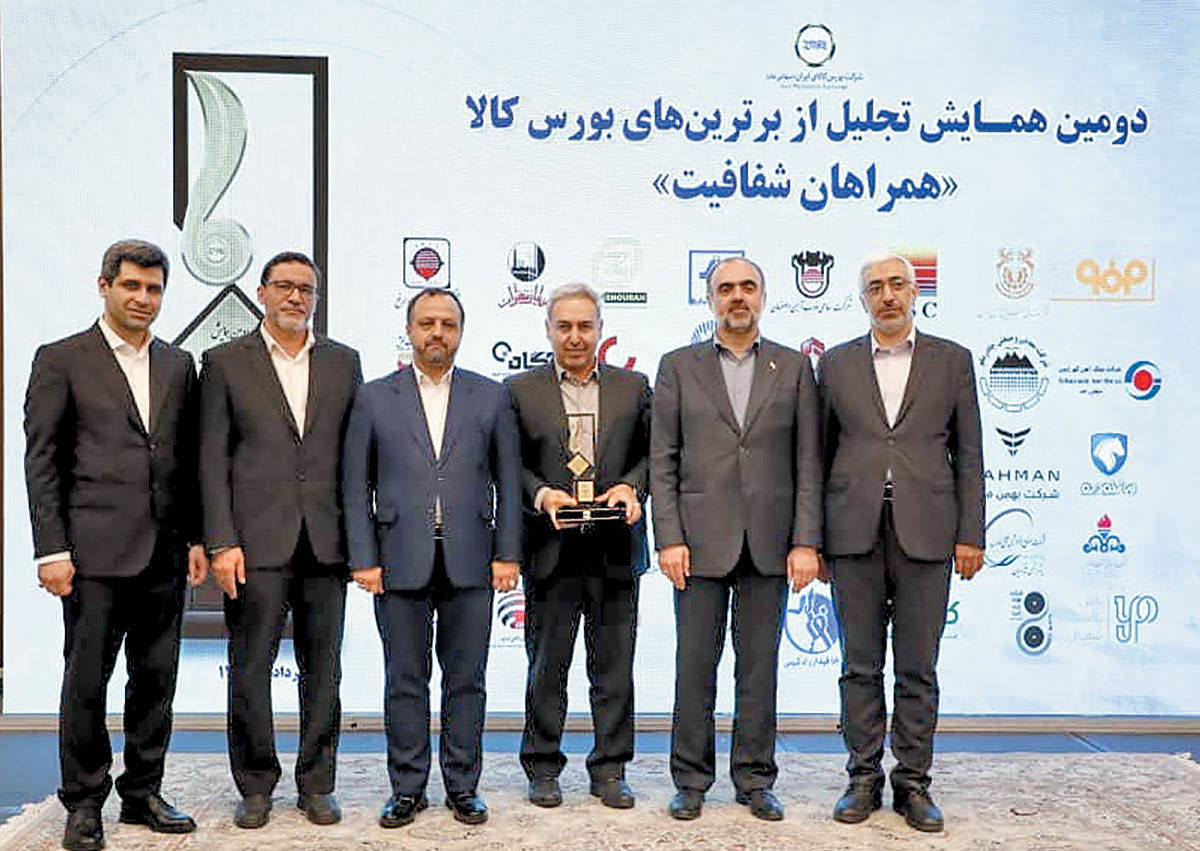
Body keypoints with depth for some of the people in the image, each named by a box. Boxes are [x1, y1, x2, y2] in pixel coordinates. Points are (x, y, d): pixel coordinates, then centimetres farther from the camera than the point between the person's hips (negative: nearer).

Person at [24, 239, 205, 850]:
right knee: (87, 681, 3)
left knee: (156, 679, 10)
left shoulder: (178, 365, 14)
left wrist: (196, 537, 9)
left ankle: (142, 794, 23)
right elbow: (41, 462, -3)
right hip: (95, 552, -4)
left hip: (164, 553, 4)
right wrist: (51, 550, -9)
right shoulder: (61, 360, 1)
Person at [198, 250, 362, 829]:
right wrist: (222, 543, -8)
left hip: (326, 542, 2)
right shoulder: (225, 362, 4)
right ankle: (255, 786, 21)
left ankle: (316, 785, 22)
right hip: (256, 542, -2)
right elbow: (213, 460, 0)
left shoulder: (343, 362, 11)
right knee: (250, 668, 5)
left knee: (323, 670, 9)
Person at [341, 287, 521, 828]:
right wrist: (363, 559, -2)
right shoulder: (374, 398, 6)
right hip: (400, 562, 0)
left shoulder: (491, 397, 8)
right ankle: (407, 789, 19)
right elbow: (356, 486, 5)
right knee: (404, 682, 7)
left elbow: (508, 480, 7)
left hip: (470, 561, 1)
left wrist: (507, 553, 0)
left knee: (466, 680, 7)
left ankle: (463, 787, 20)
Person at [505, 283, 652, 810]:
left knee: (614, 667, 8)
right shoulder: (521, 390, 6)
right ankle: (543, 768, 21)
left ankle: (610, 770, 20)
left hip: (616, 550, 1)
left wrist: (631, 487, -9)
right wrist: (541, 494, -13)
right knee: (546, 667, 8)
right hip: (550, 549, -1)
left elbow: (649, 453, 10)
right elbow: (510, 463, 4)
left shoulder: (633, 387, 11)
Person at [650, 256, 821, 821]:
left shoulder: (794, 368, 8)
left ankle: (755, 780, 20)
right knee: (695, 665, 5)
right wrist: (669, 538, -6)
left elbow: (808, 462, 4)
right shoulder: (678, 367, 6)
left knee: (760, 667, 8)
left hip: (770, 543, 1)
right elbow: (662, 461, 2)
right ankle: (691, 781, 18)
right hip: (701, 542, -1)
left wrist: (806, 541, -4)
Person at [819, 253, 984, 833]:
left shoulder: (952, 360, 8)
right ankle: (864, 778, 17)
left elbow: (968, 454, 6)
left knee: (918, 668, 6)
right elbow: (821, 453, 9)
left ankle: (912, 782, 17)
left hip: (926, 534, 0)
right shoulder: (835, 364, 9)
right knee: (859, 665, 7)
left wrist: (971, 534, -1)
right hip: (854, 533, 1)